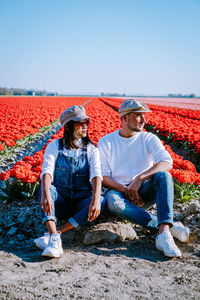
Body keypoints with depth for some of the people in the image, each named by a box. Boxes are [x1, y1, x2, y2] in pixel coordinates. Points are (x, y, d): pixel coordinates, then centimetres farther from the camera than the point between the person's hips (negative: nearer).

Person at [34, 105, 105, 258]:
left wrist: (96, 198, -36)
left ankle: (54, 233, -32)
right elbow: (47, 171, -18)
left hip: (81, 204, 1)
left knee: (101, 201, -29)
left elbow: (96, 175, -15)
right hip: (59, 203, -1)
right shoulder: (55, 146, 0)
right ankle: (55, 239, -44)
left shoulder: (91, 149, 2)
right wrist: (46, 193, -39)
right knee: (45, 189, -30)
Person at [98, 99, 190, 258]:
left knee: (164, 176, -29)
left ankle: (163, 233, -41)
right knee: (113, 201, -36)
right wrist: (126, 190, -18)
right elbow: (102, 177, -3)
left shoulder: (149, 139, 3)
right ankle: (168, 226, -33)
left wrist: (139, 179, -27)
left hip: (145, 193, 1)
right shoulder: (106, 142, 3)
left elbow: (167, 163, -14)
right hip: (118, 190, -1)